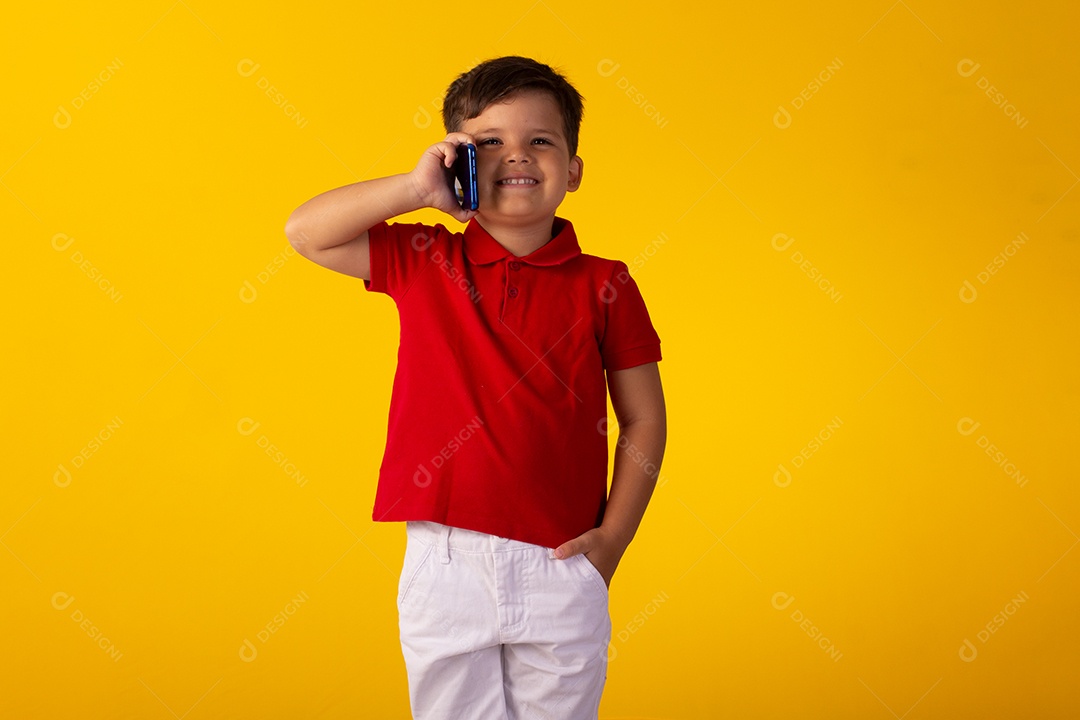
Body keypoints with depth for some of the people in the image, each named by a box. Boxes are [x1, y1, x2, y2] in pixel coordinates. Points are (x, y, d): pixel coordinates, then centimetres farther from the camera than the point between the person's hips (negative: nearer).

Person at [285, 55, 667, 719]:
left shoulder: (602, 285, -1)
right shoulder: (422, 261, 4)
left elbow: (645, 420, 4)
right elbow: (306, 232, 0)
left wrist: (612, 539, -4)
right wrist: (417, 188, -8)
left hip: (559, 567, 0)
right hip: (445, 564, 1)